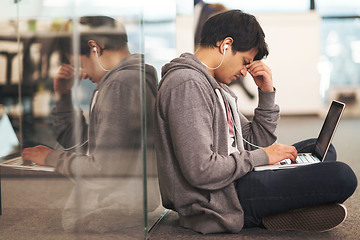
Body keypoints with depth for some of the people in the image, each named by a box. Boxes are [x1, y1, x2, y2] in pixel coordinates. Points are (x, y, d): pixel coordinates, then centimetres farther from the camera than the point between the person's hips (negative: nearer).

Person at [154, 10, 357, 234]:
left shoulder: (215, 86, 20)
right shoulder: (187, 85, -15)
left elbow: (255, 144, 19)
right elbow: (200, 171, -24)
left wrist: (267, 93, 8)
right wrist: (261, 157, -12)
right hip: (215, 203, -11)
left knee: (321, 149, 20)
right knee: (341, 176, -21)